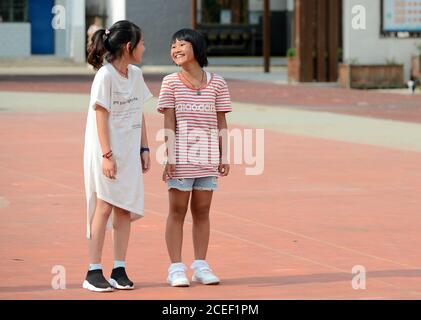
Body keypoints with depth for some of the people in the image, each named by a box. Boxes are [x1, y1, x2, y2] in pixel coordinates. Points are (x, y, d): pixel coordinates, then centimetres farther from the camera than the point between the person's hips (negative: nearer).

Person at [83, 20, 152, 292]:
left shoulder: (136, 75, 10)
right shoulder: (106, 76, -12)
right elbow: (101, 117, -14)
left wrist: (144, 149, 11)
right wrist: (107, 155, -18)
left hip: (129, 152, 7)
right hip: (106, 151, -7)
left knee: (125, 208, 3)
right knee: (104, 206, -6)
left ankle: (119, 271, 7)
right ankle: (94, 272, -3)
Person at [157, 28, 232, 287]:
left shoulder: (217, 83, 5)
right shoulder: (171, 82, 1)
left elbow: (221, 123, 7)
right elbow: (169, 122, -3)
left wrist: (224, 156, 3)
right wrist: (170, 156, -9)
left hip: (208, 158, 2)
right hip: (181, 157, -2)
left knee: (202, 211, 8)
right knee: (177, 211, 2)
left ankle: (201, 266, 15)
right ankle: (176, 269, 5)